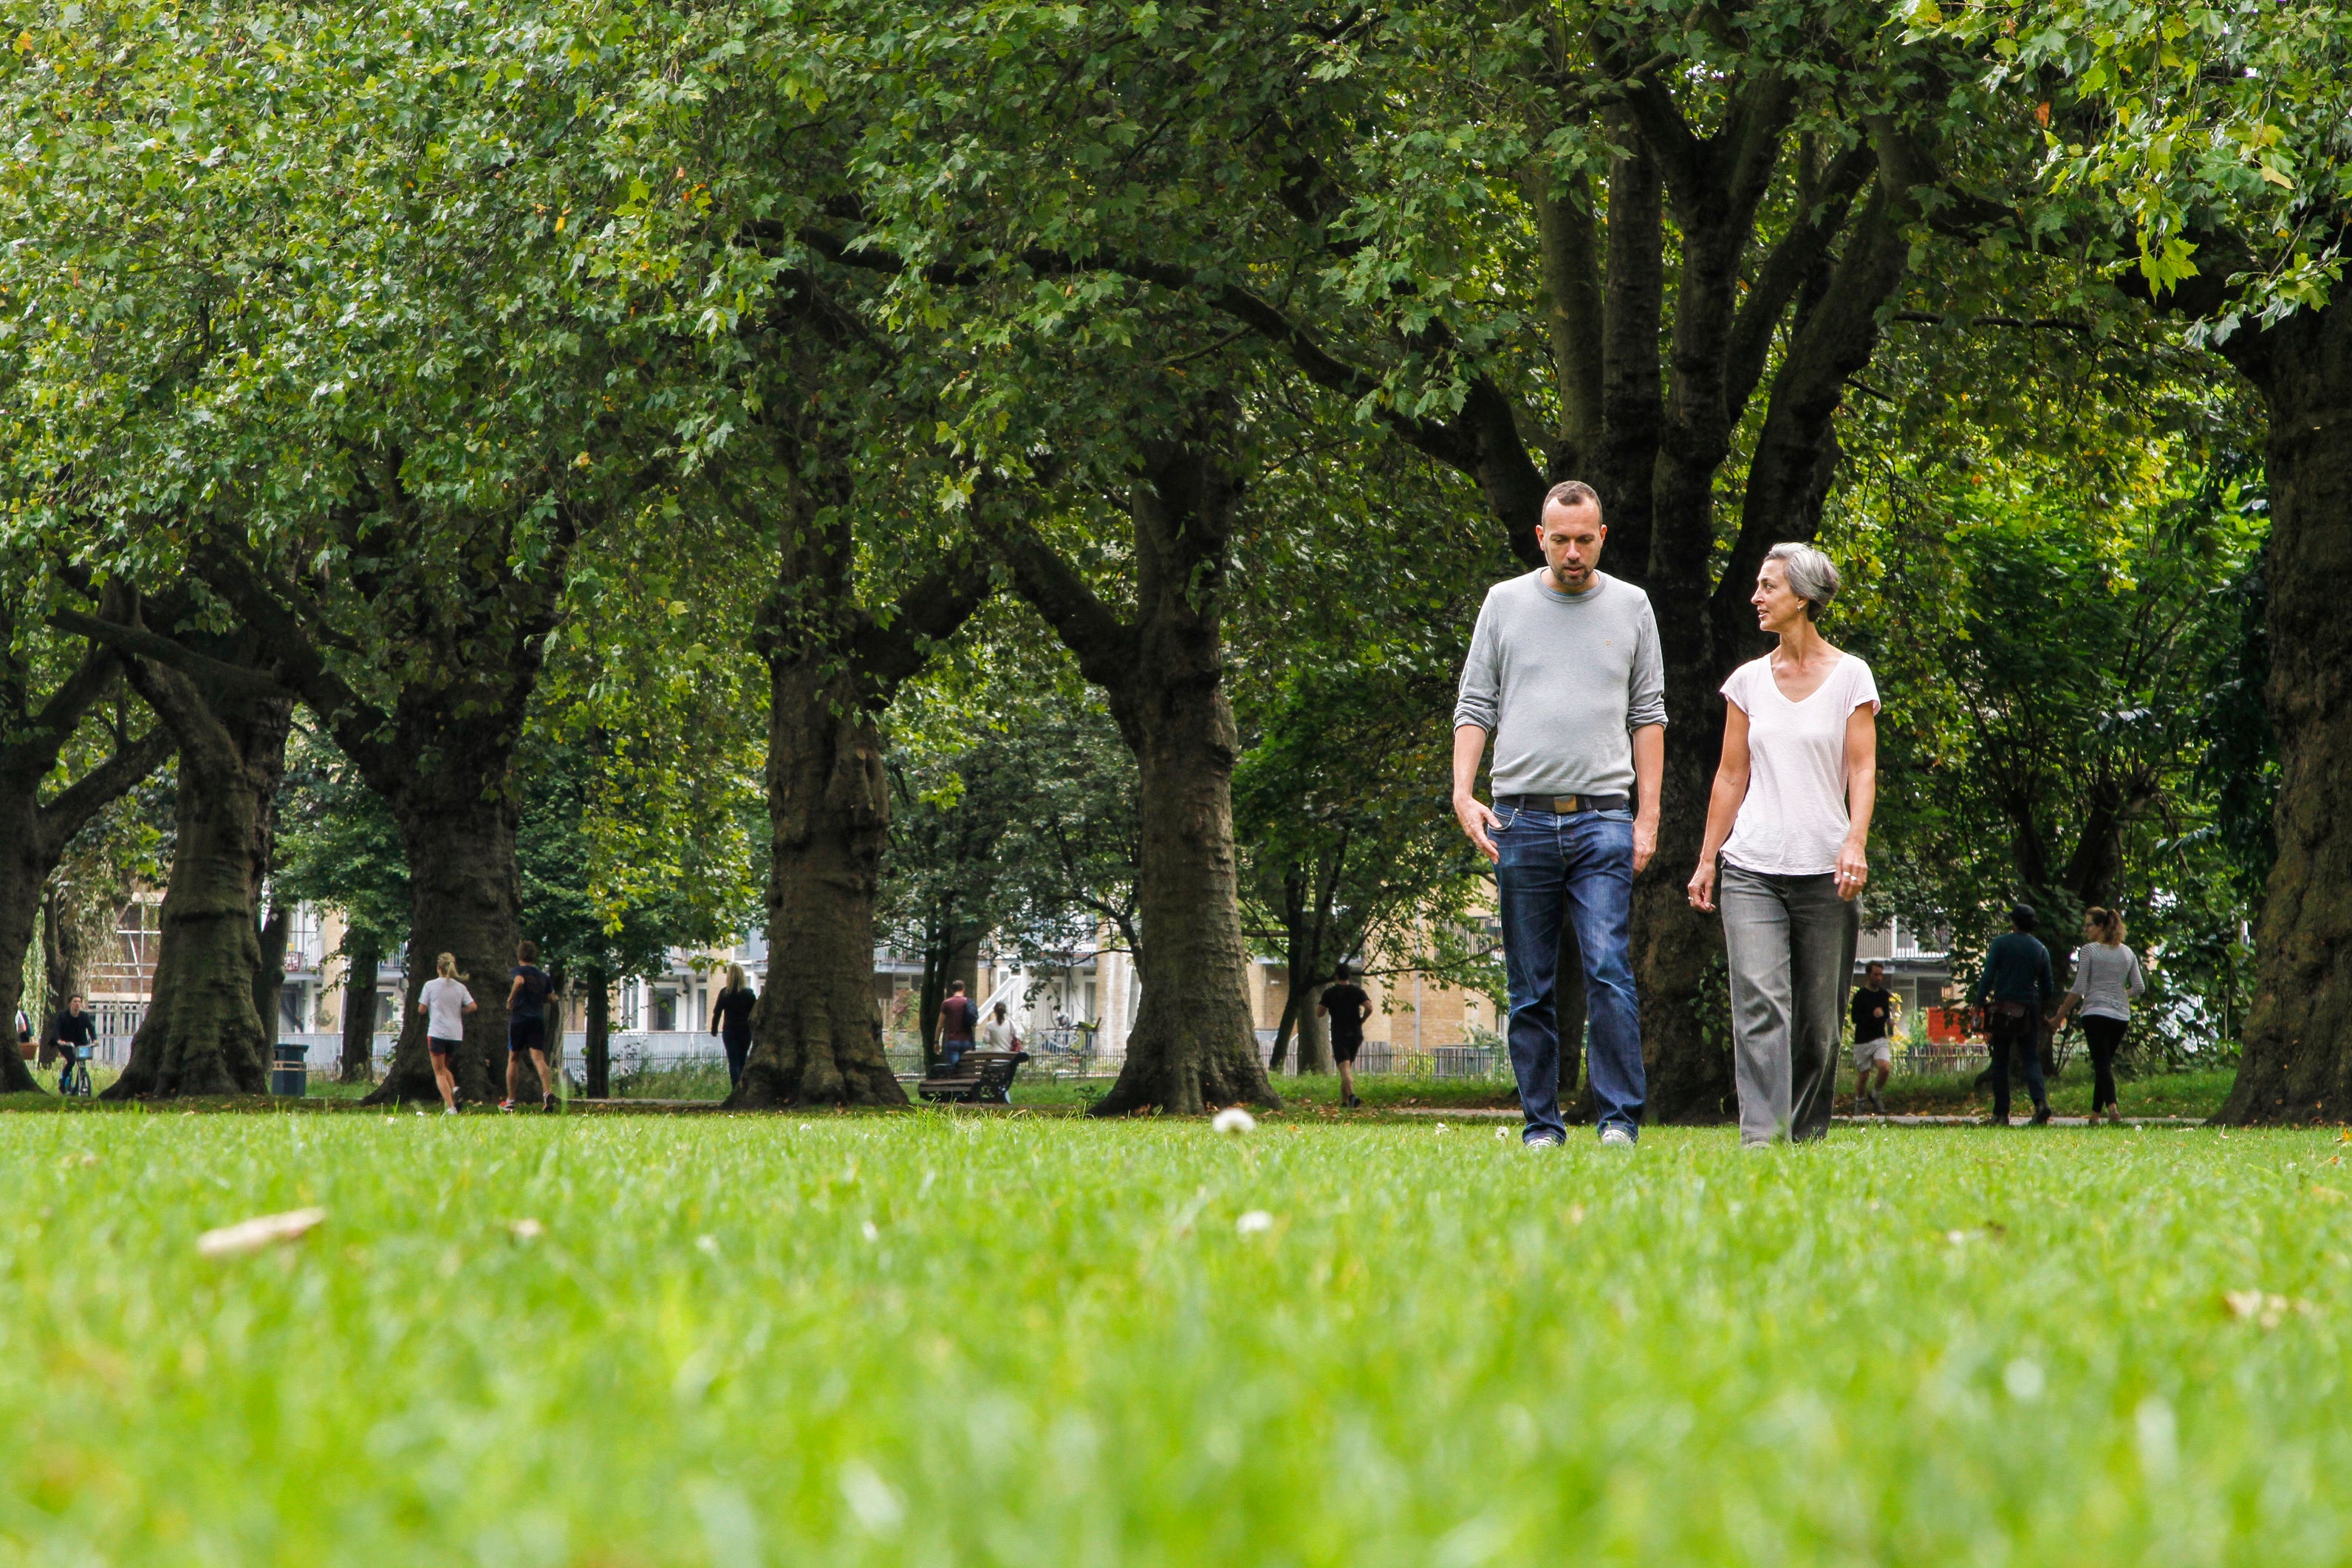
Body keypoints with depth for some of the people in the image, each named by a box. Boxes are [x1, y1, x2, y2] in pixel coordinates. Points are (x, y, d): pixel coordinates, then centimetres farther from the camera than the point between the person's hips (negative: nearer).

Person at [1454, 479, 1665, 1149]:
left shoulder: (1630, 606, 9)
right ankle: (1541, 1125, 9)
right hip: (1520, 818, 1)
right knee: (1530, 989, 4)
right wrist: (1463, 794, -5)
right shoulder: (1505, 603, 9)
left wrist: (1648, 816, 2)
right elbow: (1474, 708, 9)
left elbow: (1648, 716, 10)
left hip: (1602, 820, -1)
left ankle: (1620, 1118, -11)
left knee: (1609, 973, -14)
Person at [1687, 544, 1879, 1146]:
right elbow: (1731, 776, 14)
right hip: (1751, 869, 1)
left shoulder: (1849, 676, 3)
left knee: (1819, 1019, 2)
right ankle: (1761, 1137, -20)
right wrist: (1707, 859, 10)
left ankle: (1808, 1138, 14)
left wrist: (1855, 844, -17)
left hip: (1824, 871, -1)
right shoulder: (1748, 680, 11)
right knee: (1759, 1003, -14)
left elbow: (1862, 770, -2)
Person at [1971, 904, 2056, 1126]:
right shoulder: (2040, 950, 8)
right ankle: (2041, 1101, -16)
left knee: (2000, 1062, 4)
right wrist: (2039, 1008, 26)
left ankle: (2001, 1114, 2)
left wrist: (1980, 1004, -5)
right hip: (2028, 1013, 3)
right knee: (2031, 1058, 8)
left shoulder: (2000, 944, -3)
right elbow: (2048, 987, 12)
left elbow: (1987, 976, -9)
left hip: (2002, 1010, -3)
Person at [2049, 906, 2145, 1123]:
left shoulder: (2089, 950, -5)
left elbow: (2078, 989, -8)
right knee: (2105, 1062, 13)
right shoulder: (2128, 953, 10)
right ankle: (2096, 1111, 13)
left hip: (2096, 1013, -5)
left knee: (2101, 1063, -10)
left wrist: (2059, 1018, -3)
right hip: (2121, 1016, 5)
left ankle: (2112, 1106, -30)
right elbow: (2139, 987, 9)